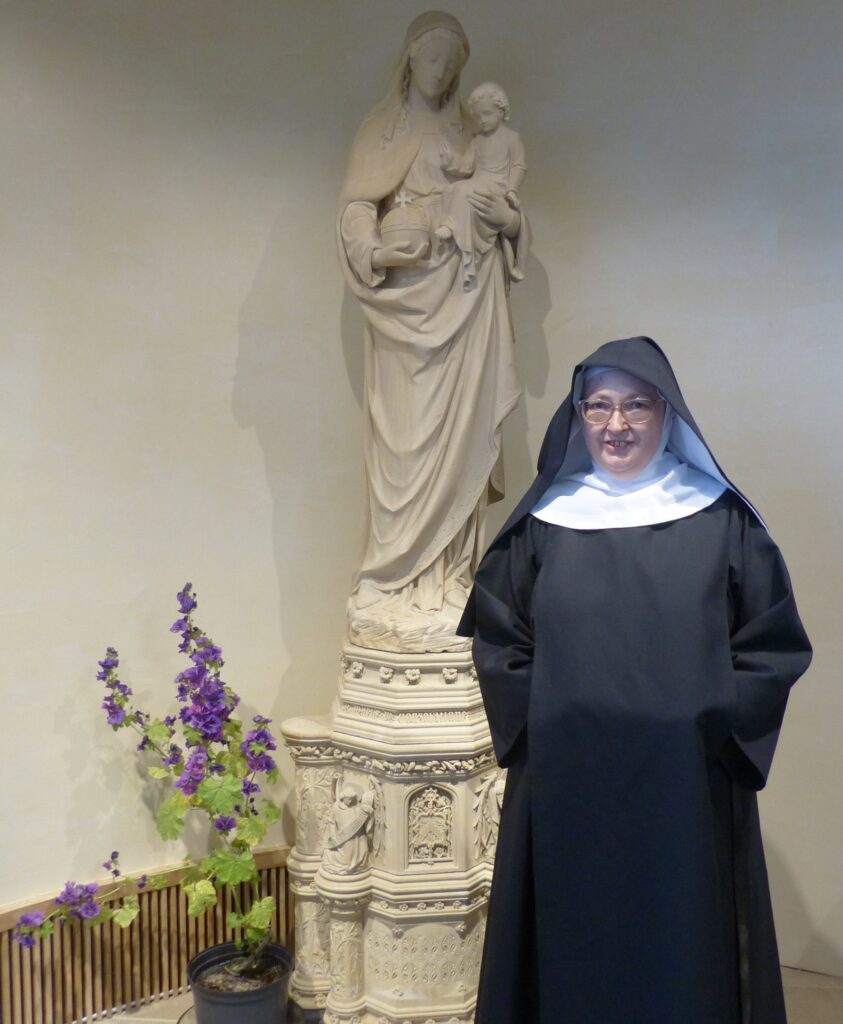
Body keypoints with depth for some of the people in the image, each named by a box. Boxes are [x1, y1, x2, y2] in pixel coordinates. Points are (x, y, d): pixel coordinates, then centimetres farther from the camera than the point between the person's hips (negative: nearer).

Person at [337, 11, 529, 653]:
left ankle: (451, 570, 5)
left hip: (465, 294, 4)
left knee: (460, 426, 0)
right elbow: (355, 212, -3)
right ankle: (401, 570, -1)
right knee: (405, 432, -7)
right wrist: (382, 247, -22)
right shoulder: (382, 130, 8)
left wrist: (503, 216, -5)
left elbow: (512, 225, 18)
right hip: (407, 291, -4)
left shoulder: (471, 136, 20)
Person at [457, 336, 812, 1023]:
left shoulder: (721, 521, -1)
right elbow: (497, 643, 6)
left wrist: (711, 726, -7)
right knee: (571, 954, 12)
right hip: (564, 791, 1)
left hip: (687, 791, -1)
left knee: (681, 959, 10)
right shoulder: (543, 522, 2)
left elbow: (775, 645, 1)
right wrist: (543, 723, -3)